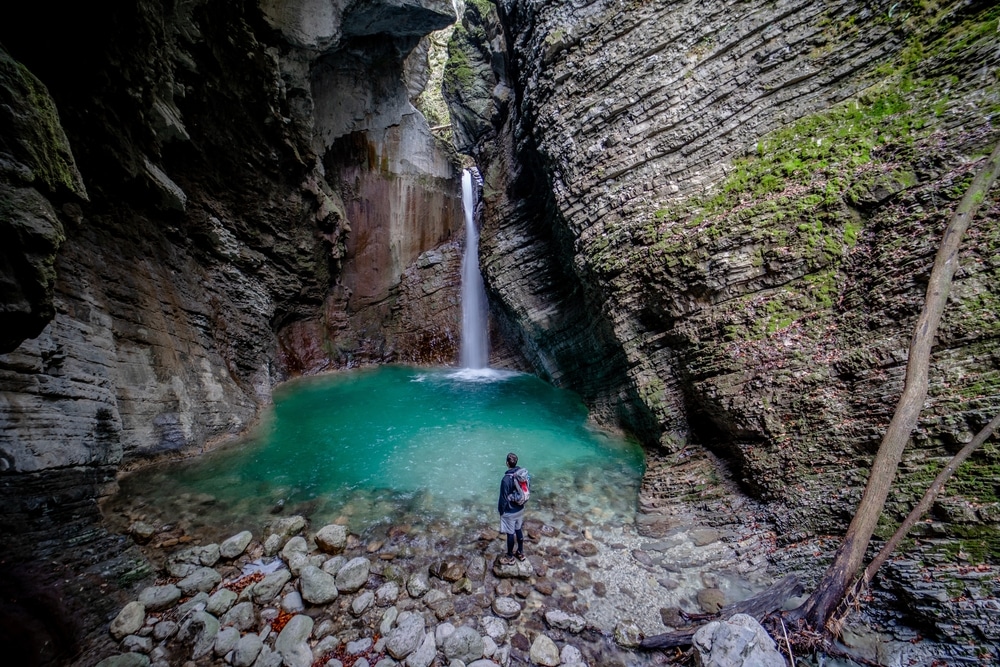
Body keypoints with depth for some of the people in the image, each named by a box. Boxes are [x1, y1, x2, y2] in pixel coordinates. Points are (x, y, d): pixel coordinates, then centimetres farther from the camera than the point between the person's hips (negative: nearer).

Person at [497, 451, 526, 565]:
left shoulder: (506, 479, -30)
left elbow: (504, 498, -22)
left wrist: (501, 511, -5)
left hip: (509, 512, -6)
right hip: (520, 509, 6)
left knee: (510, 534, 12)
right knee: (519, 530, 24)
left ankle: (510, 557, 31)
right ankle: (521, 553, 41)